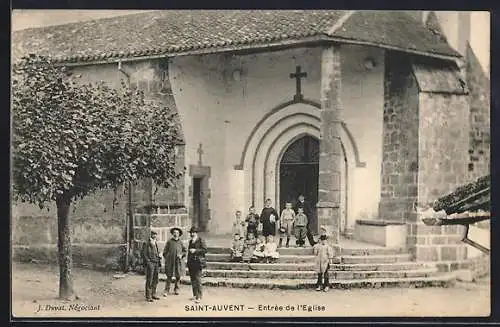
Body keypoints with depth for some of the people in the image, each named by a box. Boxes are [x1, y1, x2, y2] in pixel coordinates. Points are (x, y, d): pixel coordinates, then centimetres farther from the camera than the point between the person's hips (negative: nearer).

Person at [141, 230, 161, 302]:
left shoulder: (155, 244, 17)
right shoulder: (146, 244, -5)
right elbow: (144, 255, -10)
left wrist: (159, 261, 11)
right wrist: (148, 263, -16)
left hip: (156, 264, 7)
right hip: (150, 264, -7)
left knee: (155, 280, 9)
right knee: (149, 280, -8)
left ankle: (153, 294, 18)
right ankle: (148, 297, -4)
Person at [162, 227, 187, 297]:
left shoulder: (180, 242, 6)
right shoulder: (169, 242, 3)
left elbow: (185, 251, 11)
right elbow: (165, 251, 8)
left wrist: (181, 255, -6)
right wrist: (166, 258, -1)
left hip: (178, 262, 2)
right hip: (170, 262, -2)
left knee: (178, 276, 6)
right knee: (169, 276, -6)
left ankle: (176, 289, 20)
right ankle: (166, 291, -2)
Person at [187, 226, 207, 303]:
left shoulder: (200, 240, -3)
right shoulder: (190, 241, 19)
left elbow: (205, 250, -10)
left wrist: (195, 250, -17)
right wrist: (188, 262, 21)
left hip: (198, 262, -7)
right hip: (191, 262, 7)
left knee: (197, 279, -11)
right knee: (192, 279, 7)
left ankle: (199, 296, -10)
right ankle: (195, 295, 14)